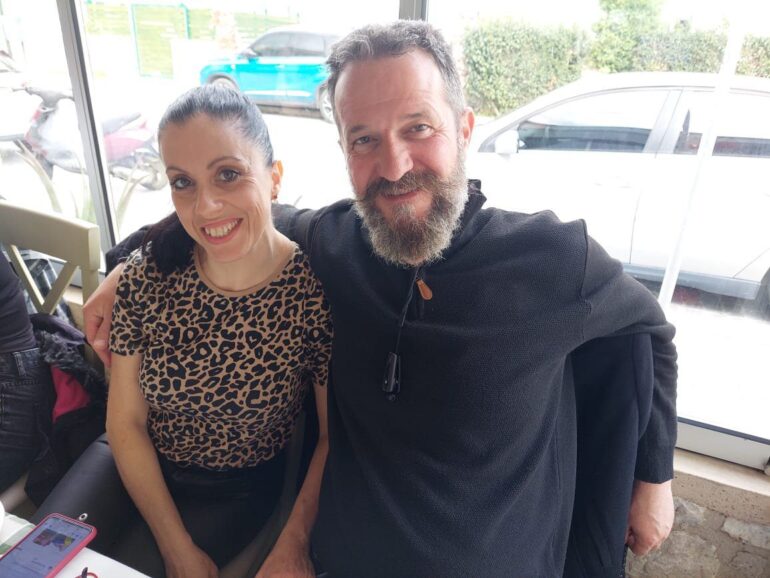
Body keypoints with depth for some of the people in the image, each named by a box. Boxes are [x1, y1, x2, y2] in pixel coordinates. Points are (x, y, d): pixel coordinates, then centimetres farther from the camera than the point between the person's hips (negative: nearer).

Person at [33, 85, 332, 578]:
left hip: (237, 490, -2)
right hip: (135, 464, 3)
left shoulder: (316, 292, -24)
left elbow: (334, 438, -13)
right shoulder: (148, 275, -16)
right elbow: (126, 422, -9)